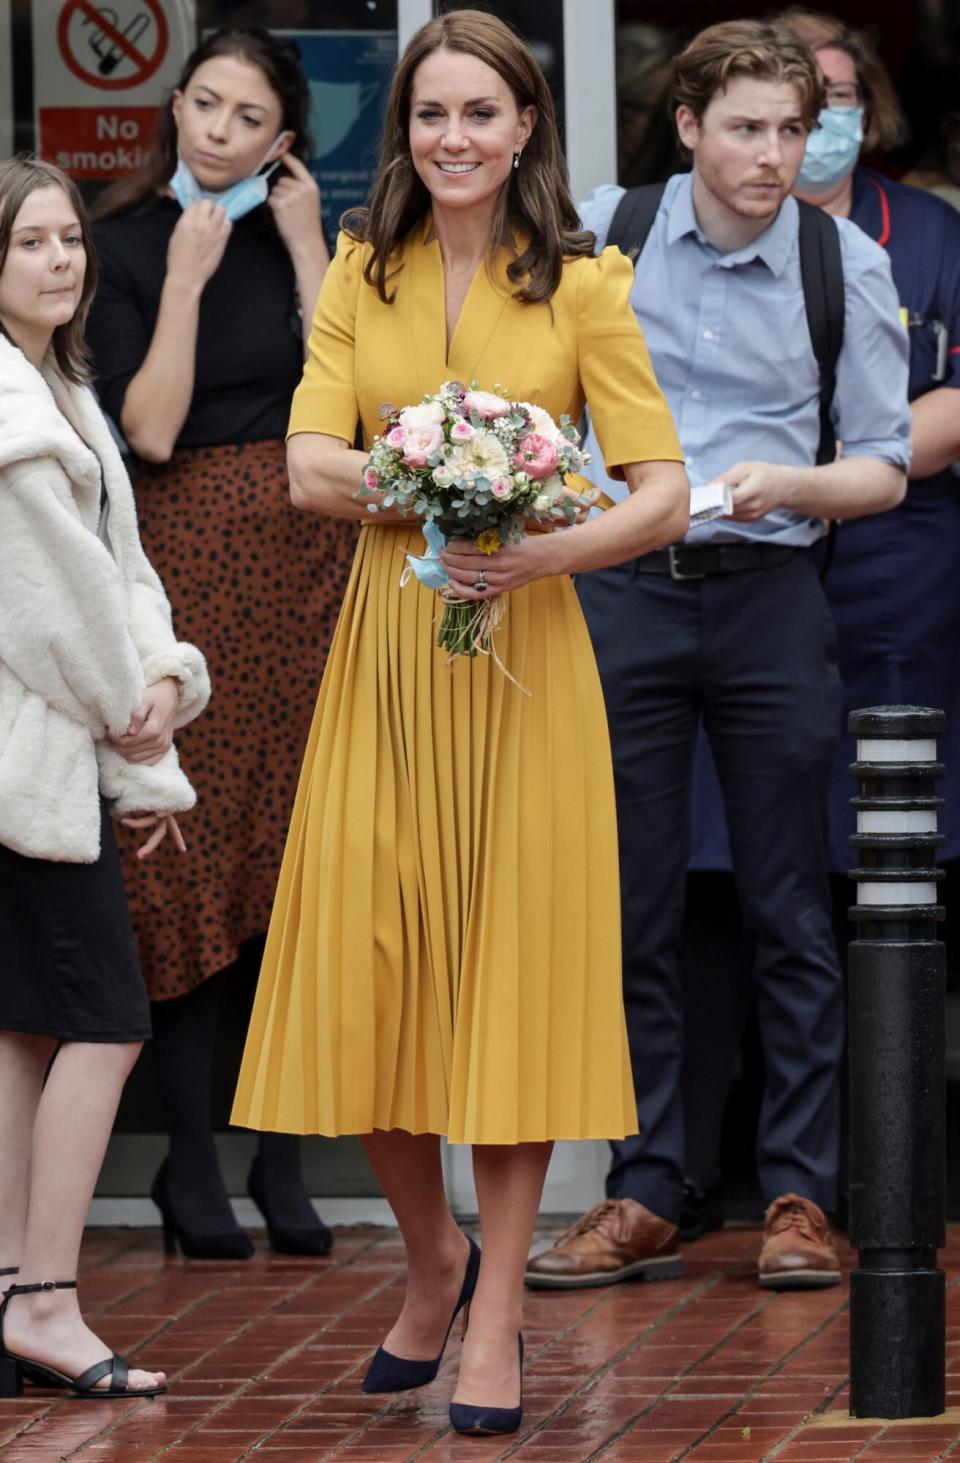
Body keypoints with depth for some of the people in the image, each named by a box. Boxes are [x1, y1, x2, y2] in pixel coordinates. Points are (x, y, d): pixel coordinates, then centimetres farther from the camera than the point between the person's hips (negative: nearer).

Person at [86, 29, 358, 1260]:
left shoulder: (292, 235, 10)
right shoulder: (126, 246, -1)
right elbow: (149, 431, -11)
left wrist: (306, 247, -5)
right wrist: (186, 277, -12)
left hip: (306, 561, 3)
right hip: (190, 567, -3)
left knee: (297, 859, 3)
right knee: (191, 860, -3)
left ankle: (282, 1157, 9)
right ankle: (191, 1162, 5)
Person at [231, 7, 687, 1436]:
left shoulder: (582, 284, -1)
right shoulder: (360, 274, 6)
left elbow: (666, 491, -7)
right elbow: (309, 467, -4)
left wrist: (551, 547, -25)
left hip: (522, 660, -2)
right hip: (383, 652, 2)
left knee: (512, 974, -1)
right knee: (364, 977, 0)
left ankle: (498, 1315, 8)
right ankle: (434, 1259, 25)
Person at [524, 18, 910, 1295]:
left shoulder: (847, 268, 0)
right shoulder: (599, 236, 1)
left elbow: (884, 471, 3)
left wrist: (787, 483, -15)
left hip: (769, 600, -1)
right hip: (622, 597, 1)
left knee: (789, 912, 2)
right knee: (631, 914, 4)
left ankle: (800, 1198, 8)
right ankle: (642, 1200, 11)